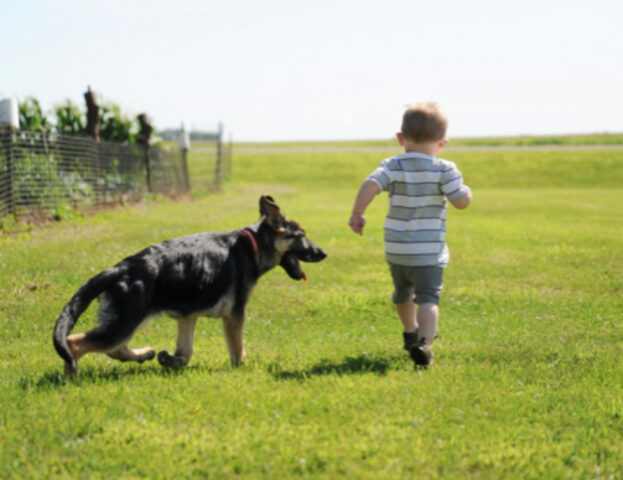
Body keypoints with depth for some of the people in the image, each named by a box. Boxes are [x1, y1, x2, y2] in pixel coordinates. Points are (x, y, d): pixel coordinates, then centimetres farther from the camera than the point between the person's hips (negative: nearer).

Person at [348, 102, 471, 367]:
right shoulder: (444, 170, -7)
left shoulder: (393, 166, -2)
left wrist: (357, 214, -8)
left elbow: (370, 185, -18)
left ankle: (411, 333, 50)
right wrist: (467, 190, 12)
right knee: (428, 298, -9)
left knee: (403, 292, 27)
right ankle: (424, 342, -33)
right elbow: (461, 201, -10)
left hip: (396, 250, 4)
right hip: (429, 251, -4)